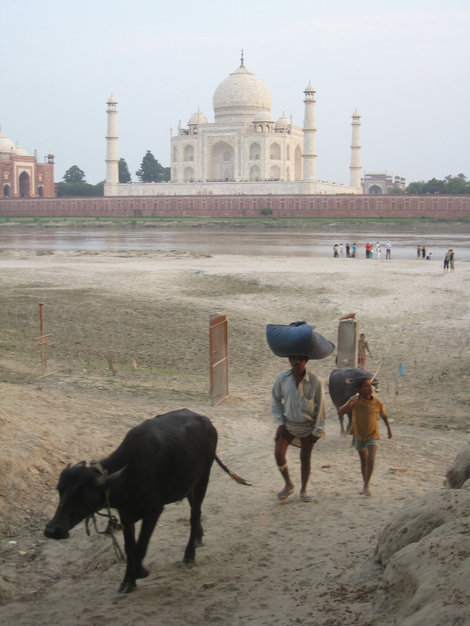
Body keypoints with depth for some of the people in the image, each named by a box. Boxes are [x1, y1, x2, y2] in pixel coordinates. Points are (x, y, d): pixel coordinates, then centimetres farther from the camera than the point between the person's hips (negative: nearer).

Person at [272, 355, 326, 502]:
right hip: (288, 423, 1)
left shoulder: (315, 381, -14)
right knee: (278, 453, -12)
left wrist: (317, 431, -5)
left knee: (305, 458, 6)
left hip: (307, 426, -1)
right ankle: (288, 484, 10)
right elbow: (276, 399, 5)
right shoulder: (282, 378, -9)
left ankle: (303, 490, 25)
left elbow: (320, 406, -6)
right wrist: (280, 422, -1)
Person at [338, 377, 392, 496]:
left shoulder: (378, 403, -15)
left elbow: (384, 415, 6)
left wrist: (389, 429, 19)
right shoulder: (355, 400, -18)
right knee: (363, 461, 15)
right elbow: (340, 412, -26)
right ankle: (365, 484, 34)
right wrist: (349, 405, -46)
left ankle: (366, 486, -6)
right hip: (359, 435, 1)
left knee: (371, 460, -18)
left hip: (372, 435, -1)